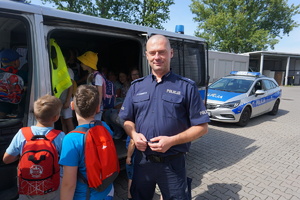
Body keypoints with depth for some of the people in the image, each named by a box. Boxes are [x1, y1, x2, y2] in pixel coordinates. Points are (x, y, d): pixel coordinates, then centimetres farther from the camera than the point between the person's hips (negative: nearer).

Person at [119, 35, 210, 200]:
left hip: (172, 163, -3)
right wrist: (134, 134, -11)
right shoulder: (136, 86, 4)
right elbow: (127, 120, 10)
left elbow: (202, 127, -7)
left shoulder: (187, 87, -7)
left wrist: (172, 140, -19)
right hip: (142, 160, 4)